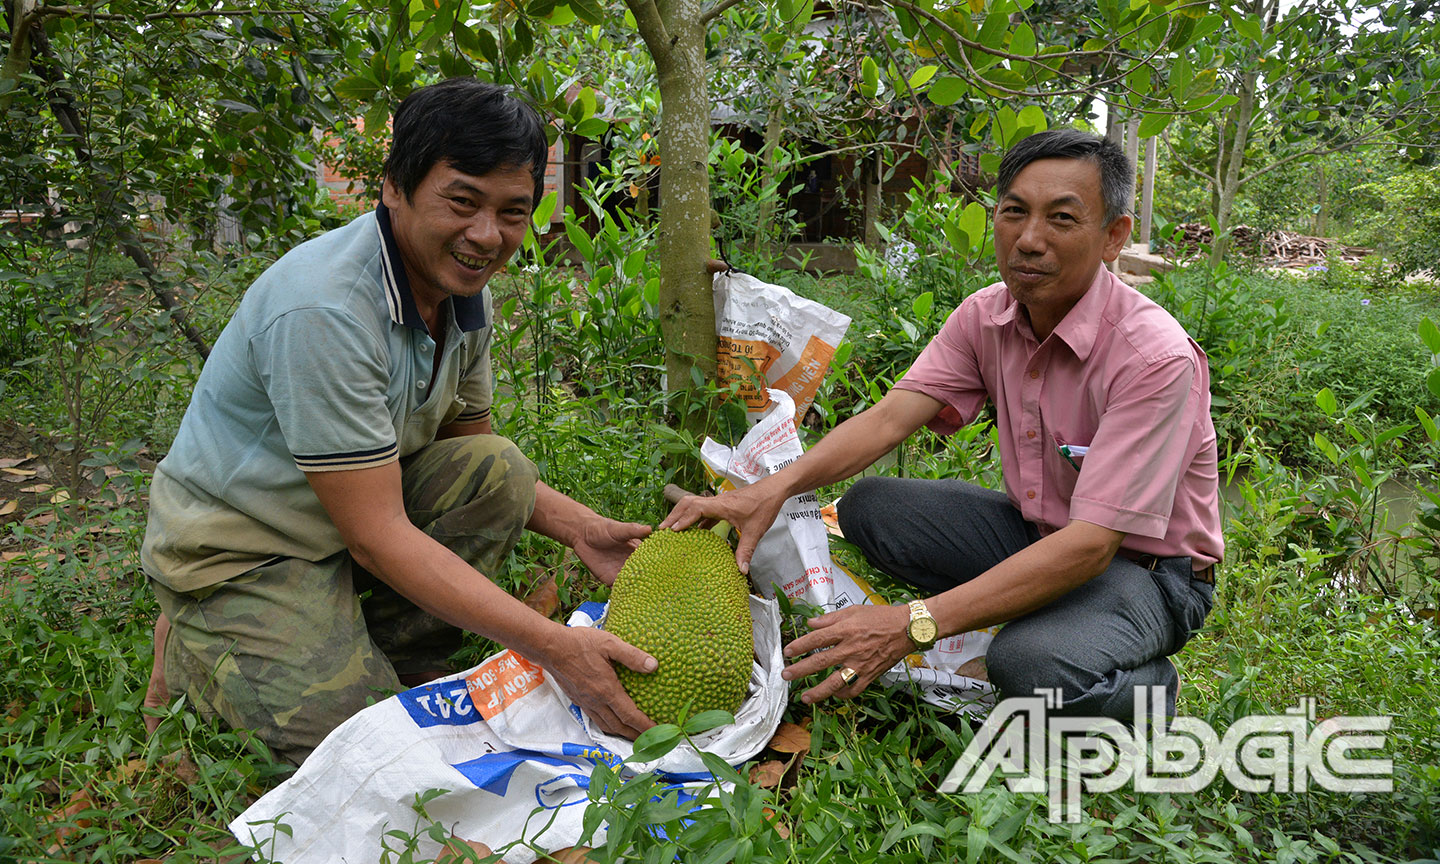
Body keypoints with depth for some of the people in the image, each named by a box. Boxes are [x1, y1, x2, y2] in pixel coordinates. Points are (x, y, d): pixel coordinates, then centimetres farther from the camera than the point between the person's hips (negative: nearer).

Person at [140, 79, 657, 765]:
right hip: (239, 553, -7)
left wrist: (581, 529, -8)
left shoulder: (461, 286, -5)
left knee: (500, 472, -14)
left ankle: (400, 659, 1)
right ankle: (194, 651, 8)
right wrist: (552, 646, -34)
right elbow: (376, 534, -31)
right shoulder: (322, 309, -32)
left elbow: (469, 447, 8)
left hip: (360, 504, 7)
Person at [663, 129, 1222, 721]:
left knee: (1034, 663, -37)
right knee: (867, 507, -12)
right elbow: (891, 416, -15)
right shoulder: (985, 316, -7)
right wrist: (775, 488, -34)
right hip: (1038, 533, 6)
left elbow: (1092, 544, -33)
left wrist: (915, 625, -41)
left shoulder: (1156, 357, -28)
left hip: (1151, 566, -6)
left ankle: (1145, 685, -1)